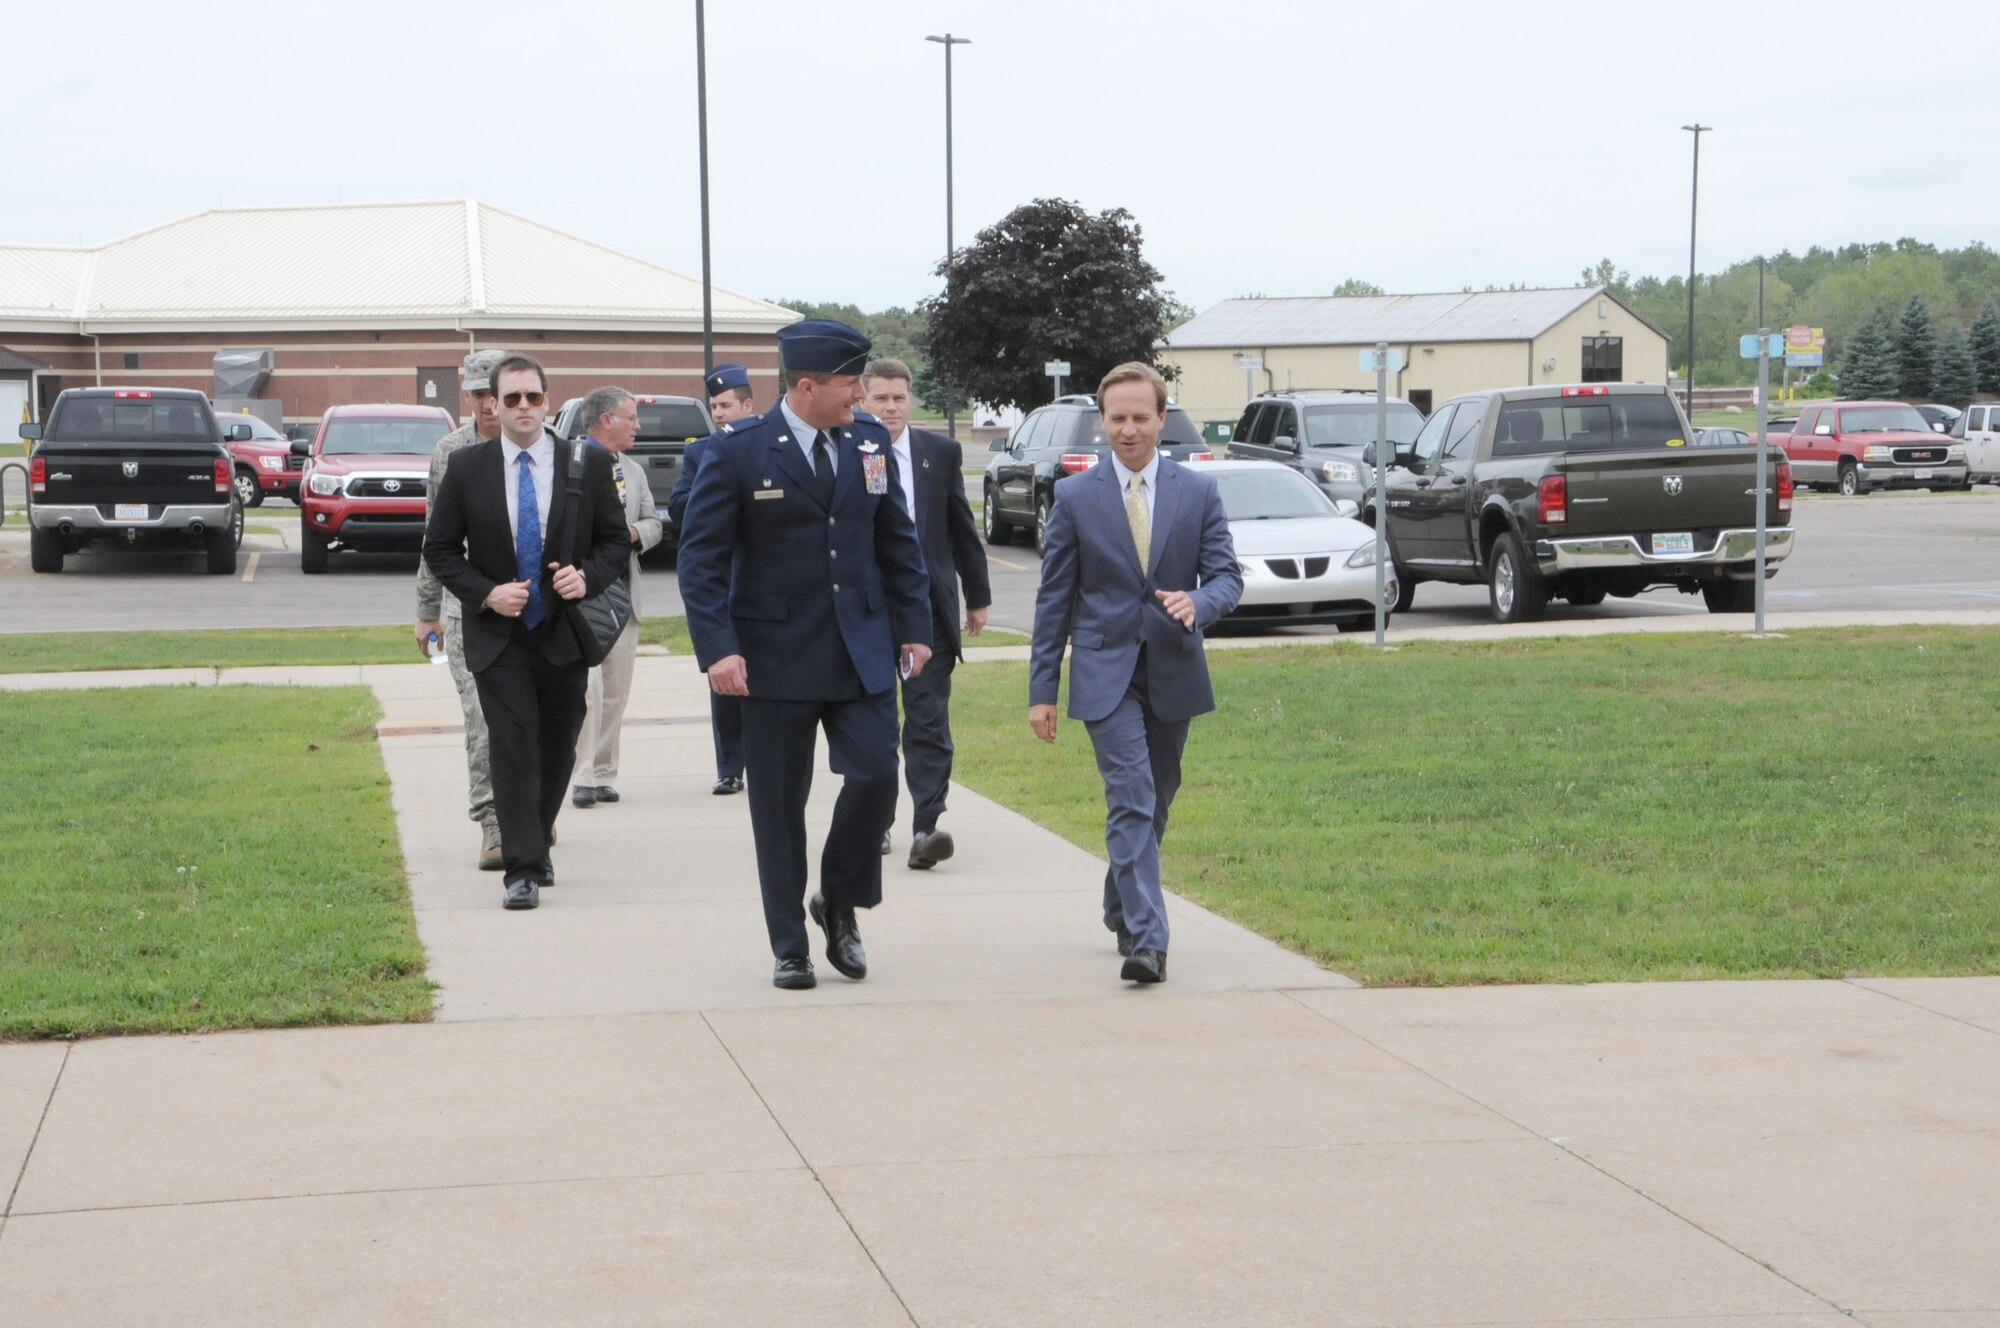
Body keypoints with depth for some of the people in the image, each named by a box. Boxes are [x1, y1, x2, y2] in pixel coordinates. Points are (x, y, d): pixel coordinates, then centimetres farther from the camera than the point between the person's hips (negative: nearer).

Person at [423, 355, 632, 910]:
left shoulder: (589, 463, 0)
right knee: (514, 747, -10)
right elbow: (440, 548, 3)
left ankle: (536, 847, 32)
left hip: (566, 634, 2)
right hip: (498, 635, -2)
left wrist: (588, 577, -14)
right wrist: (486, 594, -12)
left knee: (557, 749, 12)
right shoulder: (466, 467, -1)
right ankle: (522, 868, -9)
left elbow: (614, 540, 6)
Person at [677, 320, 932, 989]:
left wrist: (914, 628, 10)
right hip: (777, 655, -3)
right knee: (779, 802, 4)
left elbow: (898, 544, 16)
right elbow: (701, 557, -7)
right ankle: (789, 946, 16)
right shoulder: (739, 452, -6)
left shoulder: (870, 444, 7)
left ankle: (839, 901, 17)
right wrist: (717, 648, -17)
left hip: (862, 652, 3)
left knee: (876, 776, -9)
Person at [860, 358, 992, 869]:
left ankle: (926, 827, -13)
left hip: (928, 604, 0)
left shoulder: (941, 452, 5)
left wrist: (978, 596, 12)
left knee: (928, 720, -8)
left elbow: (963, 530, 11)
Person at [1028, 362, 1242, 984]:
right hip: (1105, 673, -3)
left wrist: (1198, 602, -23)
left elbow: (1227, 576, 2)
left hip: (1173, 671, 3)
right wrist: (1041, 688, 0)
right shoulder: (1075, 497, 0)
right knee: (1131, 800, -15)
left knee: (1156, 802, 15)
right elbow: (1054, 598, 3)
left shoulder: (1198, 491, 4)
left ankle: (1121, 909, 38)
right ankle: (1145, 942, -20)